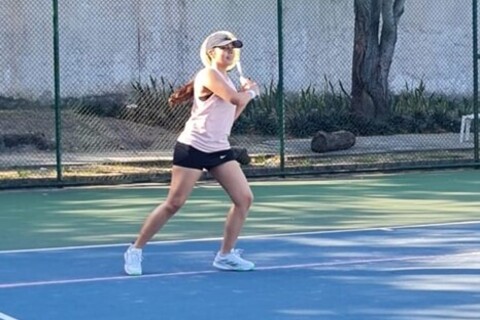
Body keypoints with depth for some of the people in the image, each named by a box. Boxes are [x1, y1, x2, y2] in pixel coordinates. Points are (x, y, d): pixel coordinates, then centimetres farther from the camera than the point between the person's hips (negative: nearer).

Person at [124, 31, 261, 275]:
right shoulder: (209, 75, -11)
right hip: (193, 147, -8)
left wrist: (246, 94, 9)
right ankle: (136, 250, 7)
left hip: (219, 149, 8)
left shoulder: (226, 81, 16)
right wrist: (251, 92, -2)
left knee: (244, 198, -3)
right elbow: (236, 98, -23)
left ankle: (226, 255, 6)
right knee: (174, 203, -6)